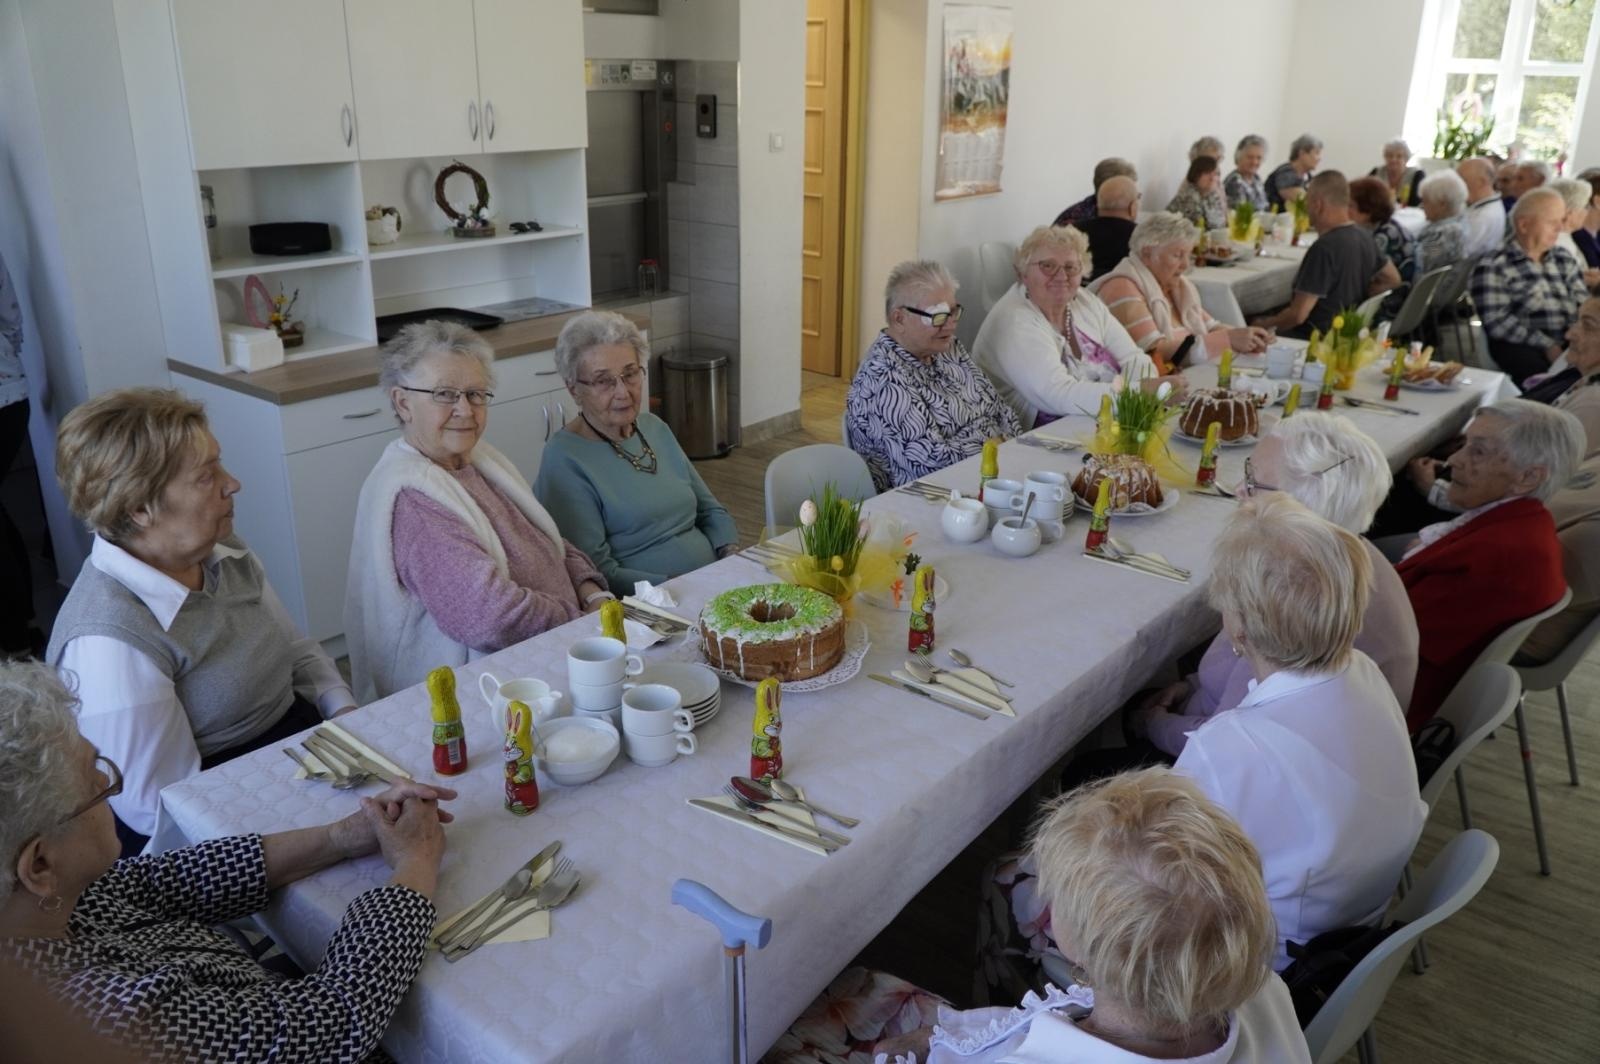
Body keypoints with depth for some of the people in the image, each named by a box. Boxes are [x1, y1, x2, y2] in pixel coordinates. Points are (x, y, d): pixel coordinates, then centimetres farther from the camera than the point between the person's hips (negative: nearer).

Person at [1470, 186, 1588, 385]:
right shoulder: (1493, 268, 0)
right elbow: (1497, 322, -10)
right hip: (1521, 348, -6)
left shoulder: (1565, 261, 20)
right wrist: (1547, 345, -17)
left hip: (1573, 345, 6)